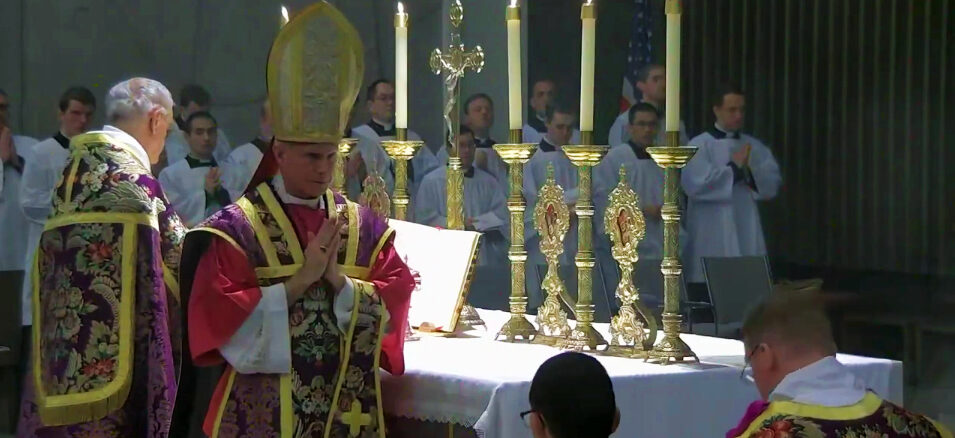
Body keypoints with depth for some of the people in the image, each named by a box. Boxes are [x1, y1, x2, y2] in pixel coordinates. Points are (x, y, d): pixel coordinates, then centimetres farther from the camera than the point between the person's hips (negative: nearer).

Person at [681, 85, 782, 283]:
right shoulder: (699, 145, -3)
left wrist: (751, 172, -12)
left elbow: (773, 184, 6)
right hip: (711, 235, -5)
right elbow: (694, 184, -16)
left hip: (747, 232, 5)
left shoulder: (755, 147, 12)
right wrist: (733, 169, -10)